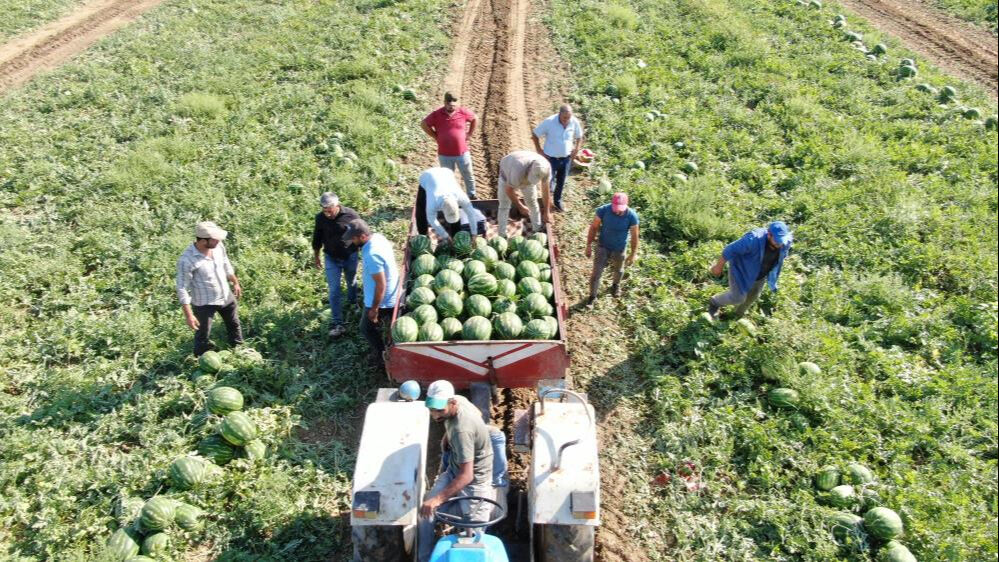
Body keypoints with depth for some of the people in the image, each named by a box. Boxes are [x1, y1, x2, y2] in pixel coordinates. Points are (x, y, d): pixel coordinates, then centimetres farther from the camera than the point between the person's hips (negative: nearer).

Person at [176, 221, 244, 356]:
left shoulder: (218, 246, -14)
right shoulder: (187, 260, -31)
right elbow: (182, 289, -24)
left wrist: (235, 283, 19)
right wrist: (188, 315, -23)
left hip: (226, 296, 6)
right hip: (204, 304, -6)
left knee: (234, 325, 26)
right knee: (203, 336, 11)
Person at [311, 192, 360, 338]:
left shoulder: (351, 215, -20)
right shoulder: (320, 218, -15)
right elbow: (317, 238, 1)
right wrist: (316, 256, 9)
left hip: (350, 256, 0)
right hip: (331, 258, 0)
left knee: (351, 282, 23)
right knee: (334, 291, -3)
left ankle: (352, 302, 53)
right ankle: (338, 324, 2)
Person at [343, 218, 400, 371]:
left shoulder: (372, 255, -34)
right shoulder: (377, 236, -5)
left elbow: (381, 286, -30)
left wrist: (374, 309, -19)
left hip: (381, 301, -9)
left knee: (368, 328, 13)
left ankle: (382, 359, 27)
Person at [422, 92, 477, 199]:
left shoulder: (463, 112, -7)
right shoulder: (436, 114, -10)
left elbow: (474, 119, 12)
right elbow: (423, 124, 1)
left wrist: (469, 134, 8)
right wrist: (436, 136, -1)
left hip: (462, 152, 1)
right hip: (444, 155, -1)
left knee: (468, 176, 13)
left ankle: (472, 196, 33)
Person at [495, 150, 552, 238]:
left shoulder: (546, 168, -34)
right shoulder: (518, 170, -47)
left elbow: (546, 191, -20)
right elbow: (509, 190, -30)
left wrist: (547, 212, -14)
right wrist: (521, 207, -18)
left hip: (526, 176, 4)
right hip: (508, 173, -3)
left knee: (533, 203, 6)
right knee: (504, 206, -3)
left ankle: (538, 230, 23)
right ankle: (502, 236, 9)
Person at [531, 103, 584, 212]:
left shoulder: (574, 122, -12)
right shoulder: (549, 122, -21)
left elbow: (579, 137, 8)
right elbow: (535, 135, -9)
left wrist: (576, 150, -3)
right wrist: (539, 150, -9)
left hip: (566, 158, 3)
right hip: (551, 158, -3)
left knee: (561, 182, 17)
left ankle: (558, 201, 41)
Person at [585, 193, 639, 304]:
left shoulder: (632, 216, -26)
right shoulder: (603, 210, -25)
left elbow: (634, 236, -13)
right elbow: (594, 227, -11)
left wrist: (633, 254, -7)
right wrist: (589, 245, -8)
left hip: (619, 249, 1)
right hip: (603, 247, 0)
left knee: (618, 270, 26)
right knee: (596, 273, 2)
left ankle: (616, 285, 59)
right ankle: (592, 296, 24)